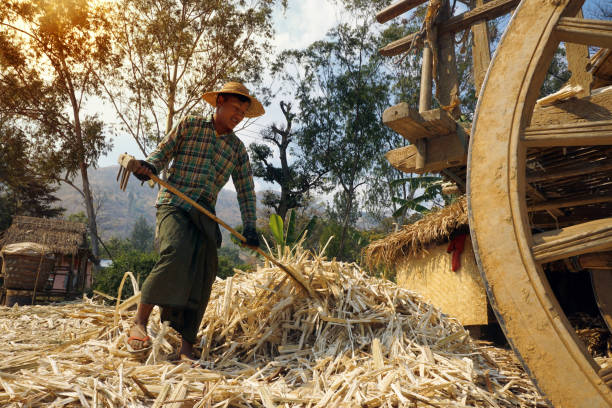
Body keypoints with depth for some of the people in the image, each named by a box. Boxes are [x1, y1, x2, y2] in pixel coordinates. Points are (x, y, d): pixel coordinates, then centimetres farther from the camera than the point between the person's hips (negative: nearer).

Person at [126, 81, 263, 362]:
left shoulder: (237, 149, 15)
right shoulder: (189, 126, 8)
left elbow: (246, 191, 15)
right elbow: (163, 151, 9)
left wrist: (249, 228, 5)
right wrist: (149, 166, -15)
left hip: (205, 214, 3)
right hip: (174, 205, -3)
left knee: (202, 277, -6)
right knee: (176, 256, -28)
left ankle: (186, 347, 1)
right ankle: (139, 322, -15)